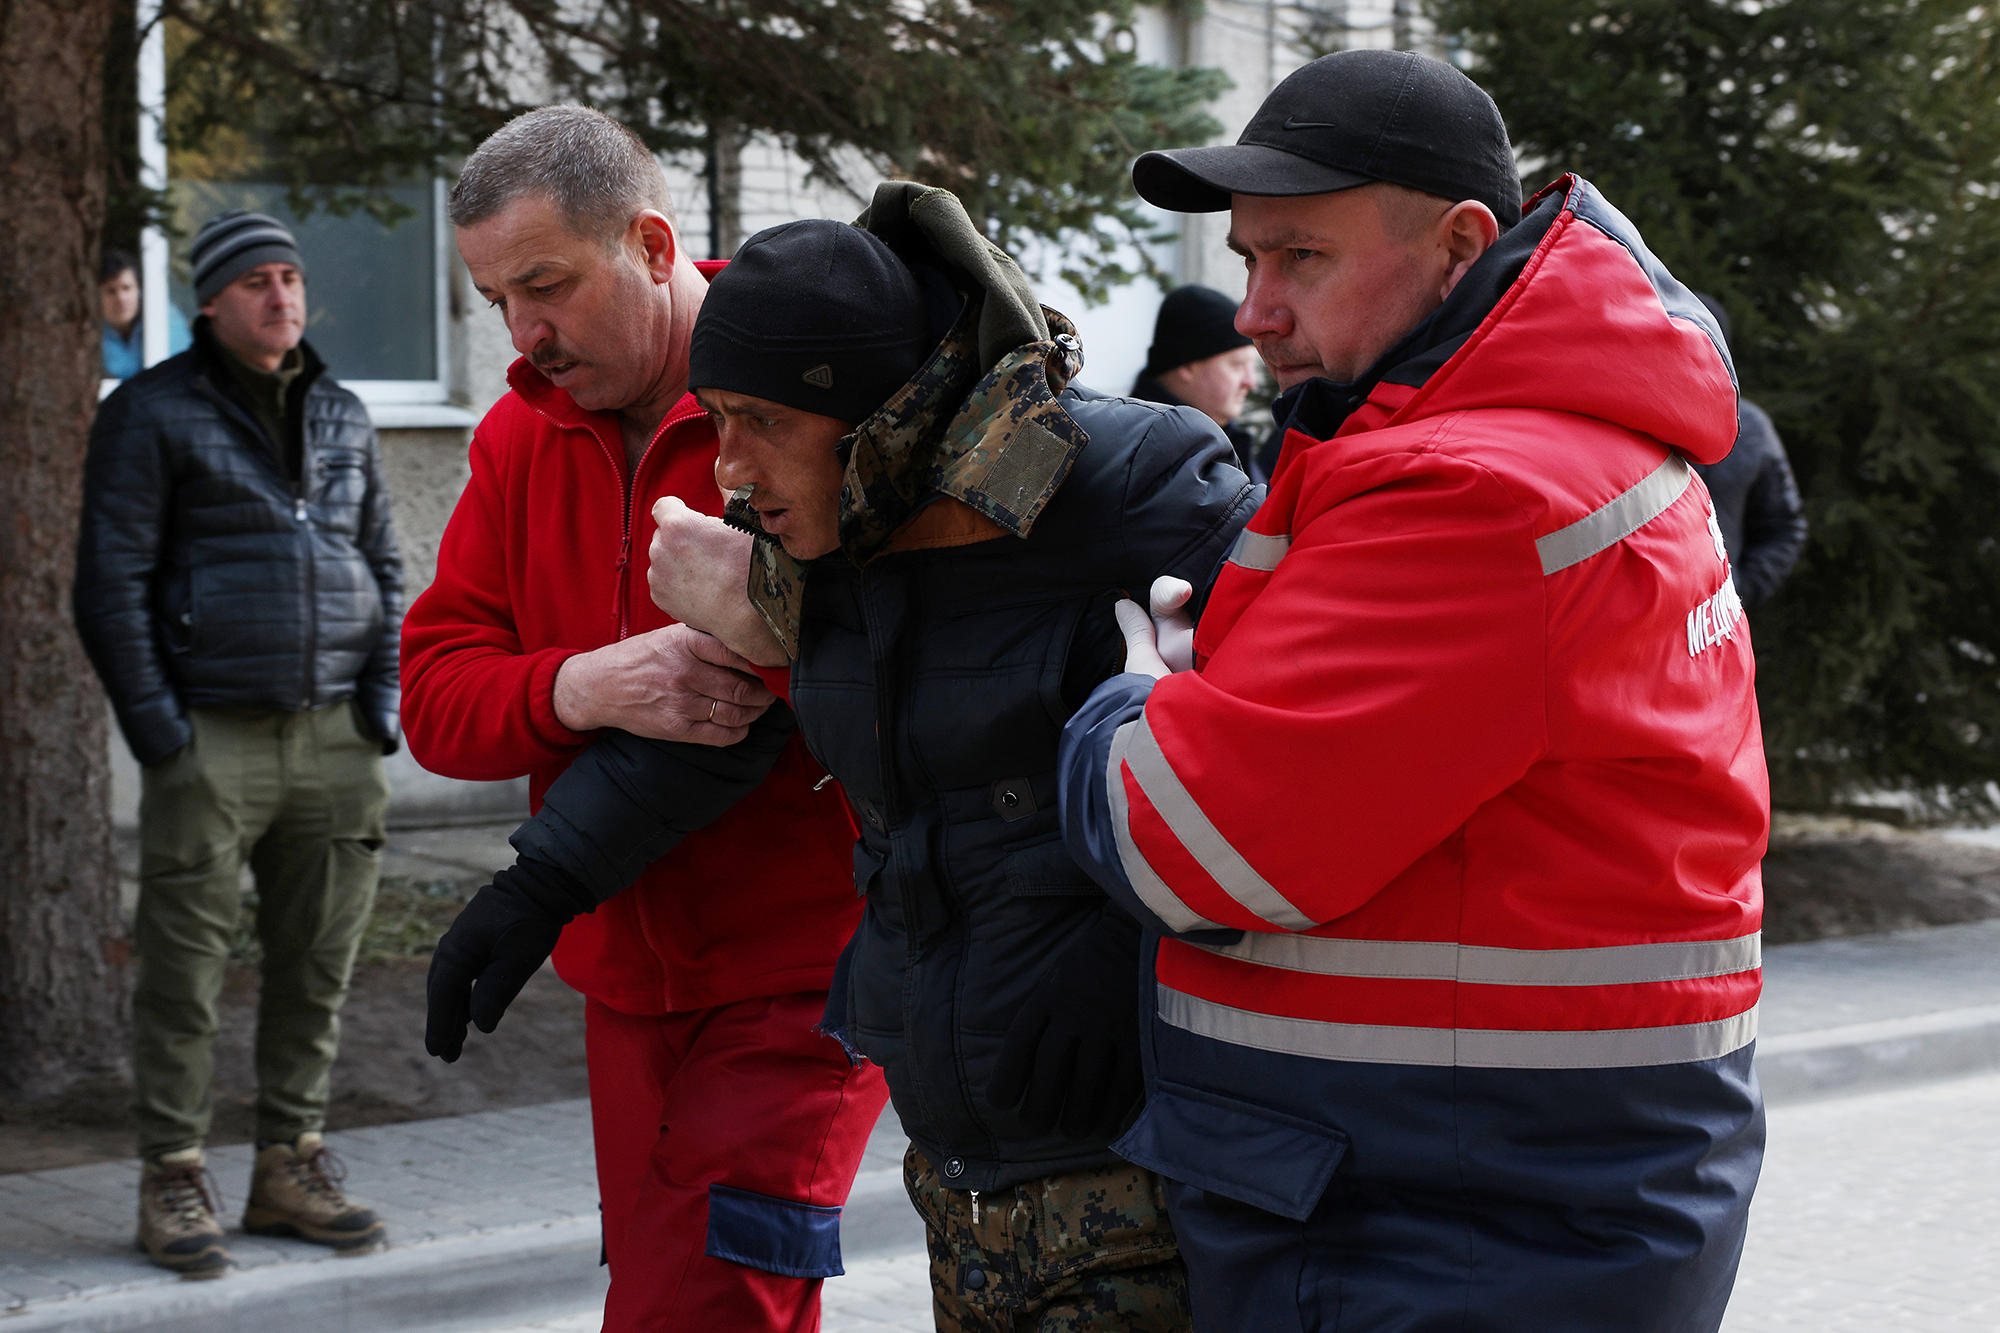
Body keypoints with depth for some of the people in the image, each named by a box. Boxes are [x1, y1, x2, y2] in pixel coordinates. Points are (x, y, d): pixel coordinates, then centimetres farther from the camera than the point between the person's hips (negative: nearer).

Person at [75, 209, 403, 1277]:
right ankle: (173, 1186, 7)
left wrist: (385, 691, 8)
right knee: (185, 970, -2)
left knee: (317, 964, 8)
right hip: (211, 739, -5)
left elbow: (383, 563, 22)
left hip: (335, 737, 5)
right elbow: (112, 579, -4)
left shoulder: (342, 416, 15)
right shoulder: (153, 412, -1)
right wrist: (153, 725, -11)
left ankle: (290, 1170, 18)